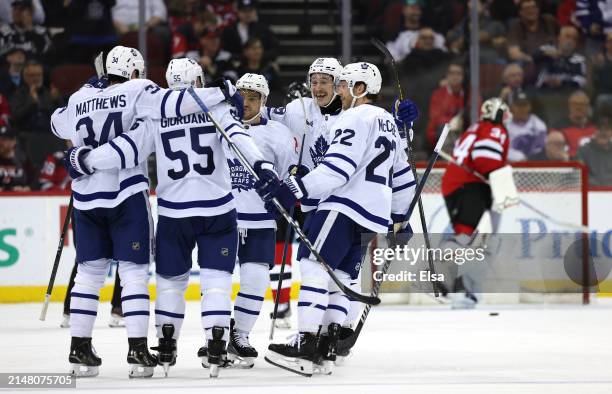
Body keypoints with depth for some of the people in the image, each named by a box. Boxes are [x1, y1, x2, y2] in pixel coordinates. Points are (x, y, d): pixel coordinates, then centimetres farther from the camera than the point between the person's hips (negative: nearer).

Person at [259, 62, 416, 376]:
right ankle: (326, 349, 1)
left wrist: (294, 189, -24)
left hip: (346, 206, -10)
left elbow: (338, 168, -20)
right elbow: (402, 174, 29)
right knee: (338, 277, 9)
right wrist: (399, 216, 38)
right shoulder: (386, 122, 23)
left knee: (314, 265, -15)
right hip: (374, 211, 10)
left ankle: (306, 346, -25)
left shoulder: (355, 118, -7)